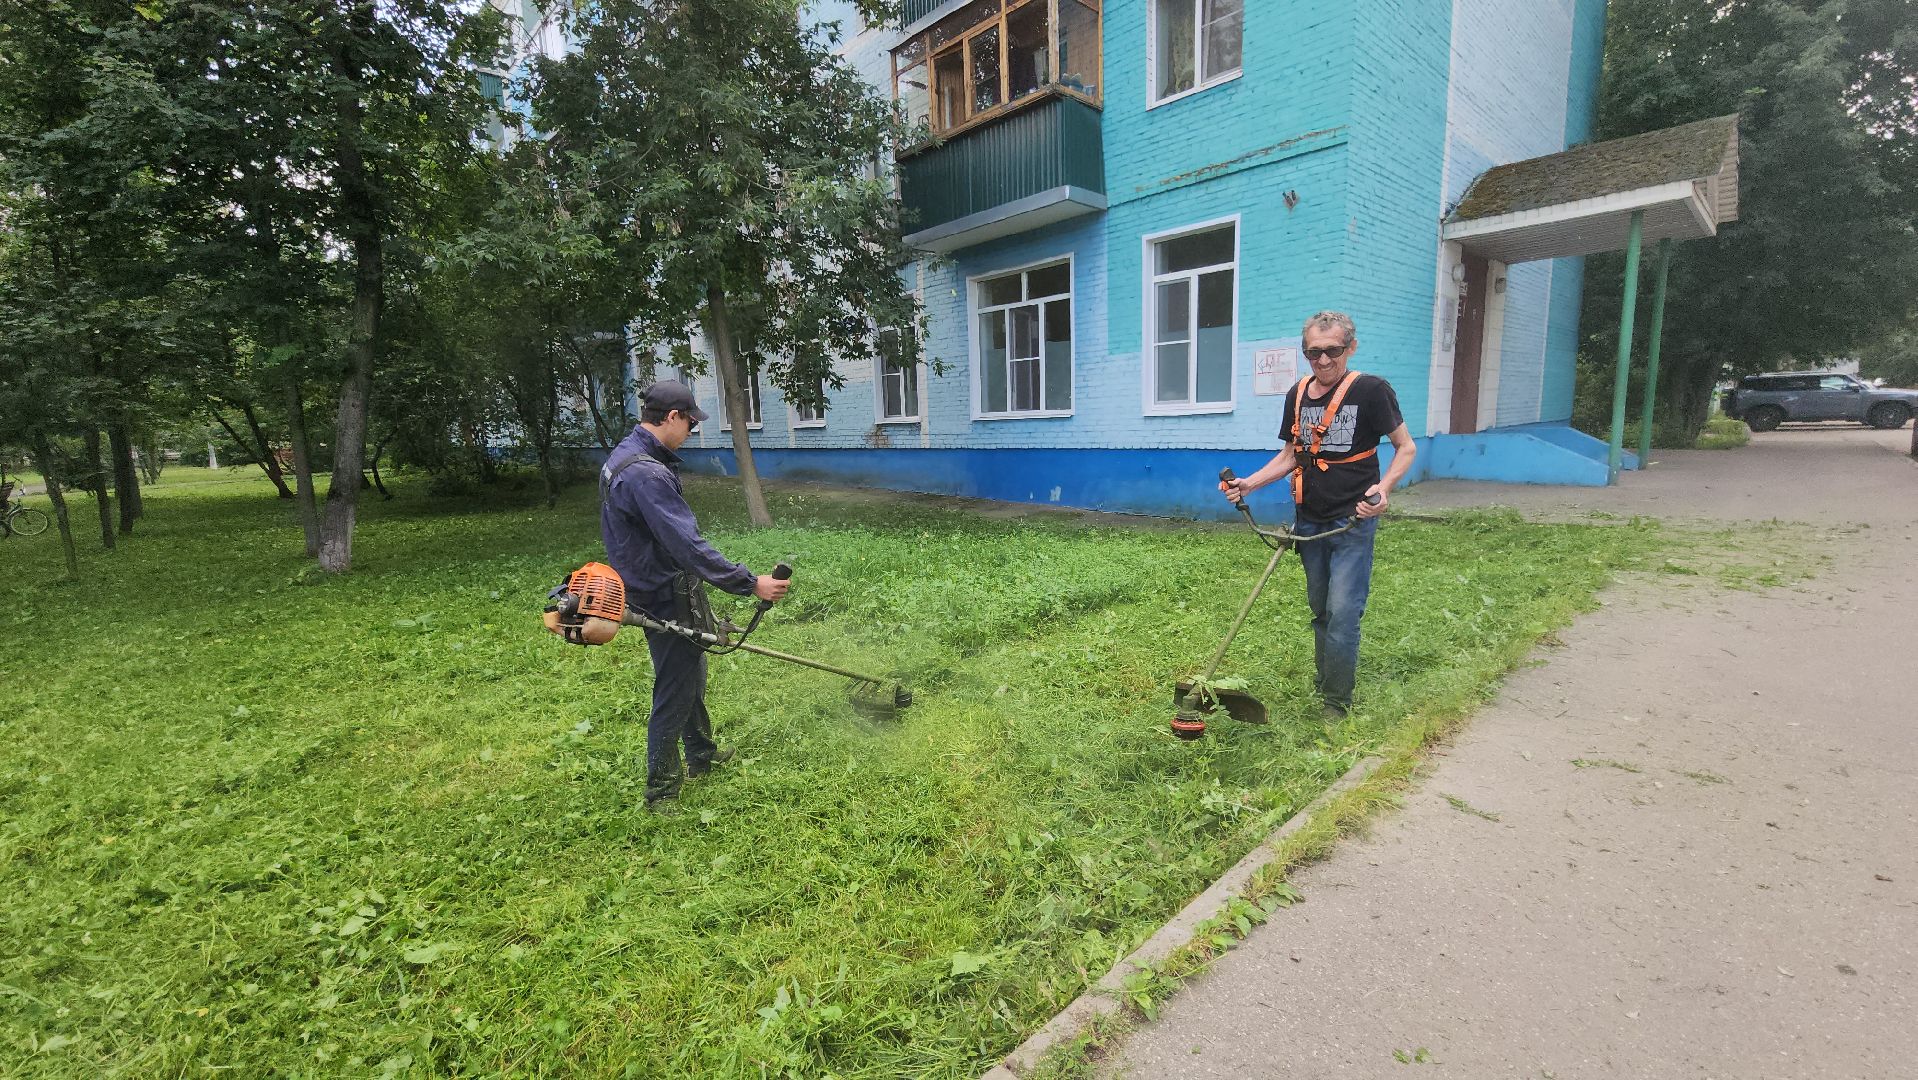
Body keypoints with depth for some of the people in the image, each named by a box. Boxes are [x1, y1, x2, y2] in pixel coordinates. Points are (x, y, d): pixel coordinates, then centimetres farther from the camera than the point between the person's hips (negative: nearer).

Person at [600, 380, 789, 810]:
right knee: (674, 695, 4)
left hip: (657, 592, 11)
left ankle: (702, 756, 42)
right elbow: (689, 546, -31)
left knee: (693, 679, 24)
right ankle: (661, 792, 19)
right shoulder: (647, 473, -28)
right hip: (668, 602, -11)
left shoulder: (625, 456, 6)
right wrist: (751, 583, -26)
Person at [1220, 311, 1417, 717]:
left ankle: (1336, 702, 6)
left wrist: (1383, 487, -22)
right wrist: (1249, 484, -1)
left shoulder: (1371, 390, -10)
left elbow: (1406, 447, -4)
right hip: (1309, 521, 5)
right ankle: (1324, 679, 32)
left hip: (1353, 522, -5)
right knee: (1320, 609, 16)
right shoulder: (1297, 395, 6)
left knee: (1342, 612, -8)